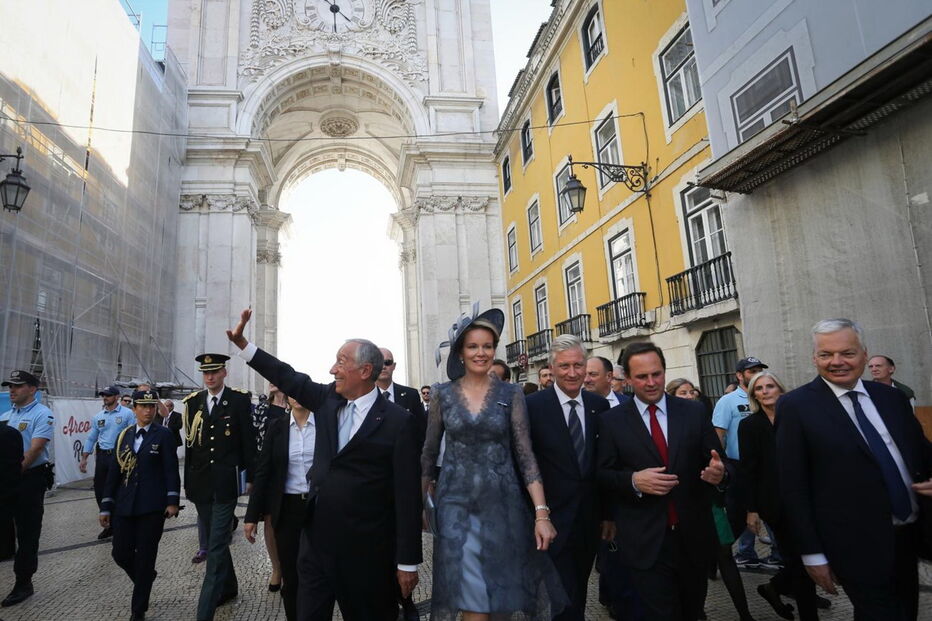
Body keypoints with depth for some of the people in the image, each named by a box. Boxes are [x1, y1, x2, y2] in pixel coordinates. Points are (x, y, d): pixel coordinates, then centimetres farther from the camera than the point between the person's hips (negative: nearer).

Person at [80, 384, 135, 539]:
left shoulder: (127, 414, -6)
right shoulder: (98, 416, 11)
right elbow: (91, 438, 15)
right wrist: (84, 458, 11)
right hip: (101, 456, 6)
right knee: (99, 490, 9)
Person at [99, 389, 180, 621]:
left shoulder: (163, 434, -3)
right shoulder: (123, 435, 8)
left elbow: (171, 470, -7)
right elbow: (114, 472, 10)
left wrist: (172, 501, -13)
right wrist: (106, 506, 8)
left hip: (152, 506, -4)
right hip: (124, 506, 4)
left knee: (145, 557, 2)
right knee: (121, 553, 5)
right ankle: (145, 580, 36)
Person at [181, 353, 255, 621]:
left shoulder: (240, 400, -6)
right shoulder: (193, 401, 7)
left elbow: (248, 442, -4)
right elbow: (189, 443, 10)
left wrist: (250, 477, -4)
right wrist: (187, 482, 11)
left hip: (226, 482, -5)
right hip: (200, 483, 5)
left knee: (217, 546, -5)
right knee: (216, 540, 19)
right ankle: (229, 587, 37)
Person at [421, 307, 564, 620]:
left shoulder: (511, 394, -3)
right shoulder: (442, 394, -1)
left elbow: (525, 455, -5)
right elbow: (429, 450, 8)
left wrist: (542, 512, -12)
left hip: (502, 503, 0)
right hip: (456, 505, 0)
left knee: (505, 592, 11)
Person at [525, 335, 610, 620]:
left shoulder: (599, 405, 1)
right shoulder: (532, 406, -13)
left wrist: (609, 513, 10)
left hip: (590, 520, 5)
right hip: (553, 520, -4)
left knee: (578, 595, 21)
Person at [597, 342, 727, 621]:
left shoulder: (693, 412, 0)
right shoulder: (611, 420, -5)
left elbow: (717, 461, 2)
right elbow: (603, 475, -4)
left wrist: (719, 473, -21)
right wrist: (634, 480, -22)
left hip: (693, 537, 3)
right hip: (646, 542, -3)